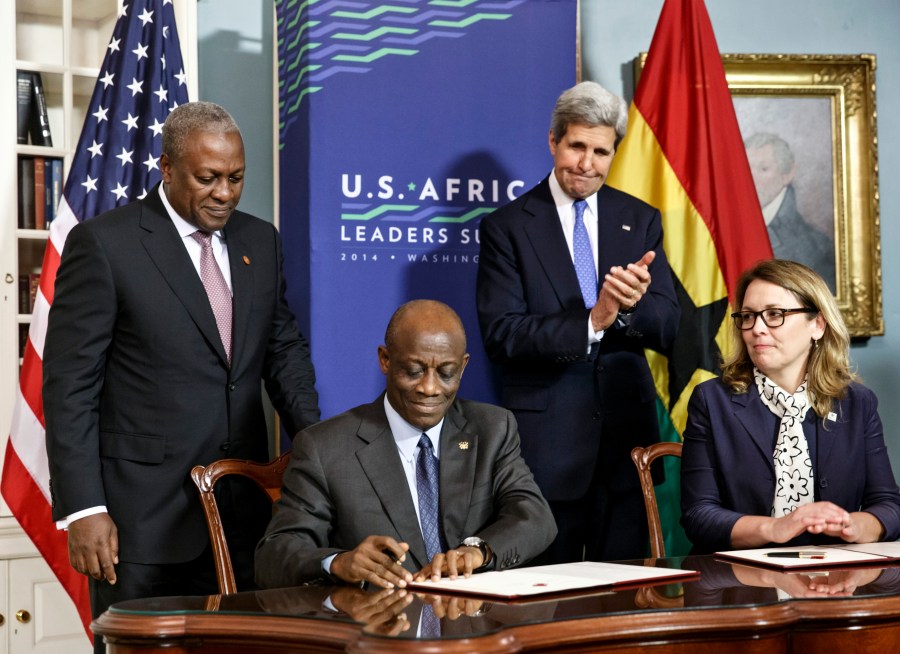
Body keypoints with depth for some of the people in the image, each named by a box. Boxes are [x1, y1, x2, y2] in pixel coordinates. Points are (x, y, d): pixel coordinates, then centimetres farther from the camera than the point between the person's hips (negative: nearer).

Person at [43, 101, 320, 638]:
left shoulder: (261, 241, 11)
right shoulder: (103, 244, -7)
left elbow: (284, 348, 17)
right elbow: (69, 385, -8)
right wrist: (83, 509, -14)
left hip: (243, 509, 5)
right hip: (143, 517, -5)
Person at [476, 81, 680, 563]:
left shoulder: (641, 221, 10)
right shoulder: (507, 227, 0)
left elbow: (667, 329, 4)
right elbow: (500, 336, -10)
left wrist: (630, 306, -19)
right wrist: (590, 323, -22)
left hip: (626, 431, 3)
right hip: (545, 437, -3)